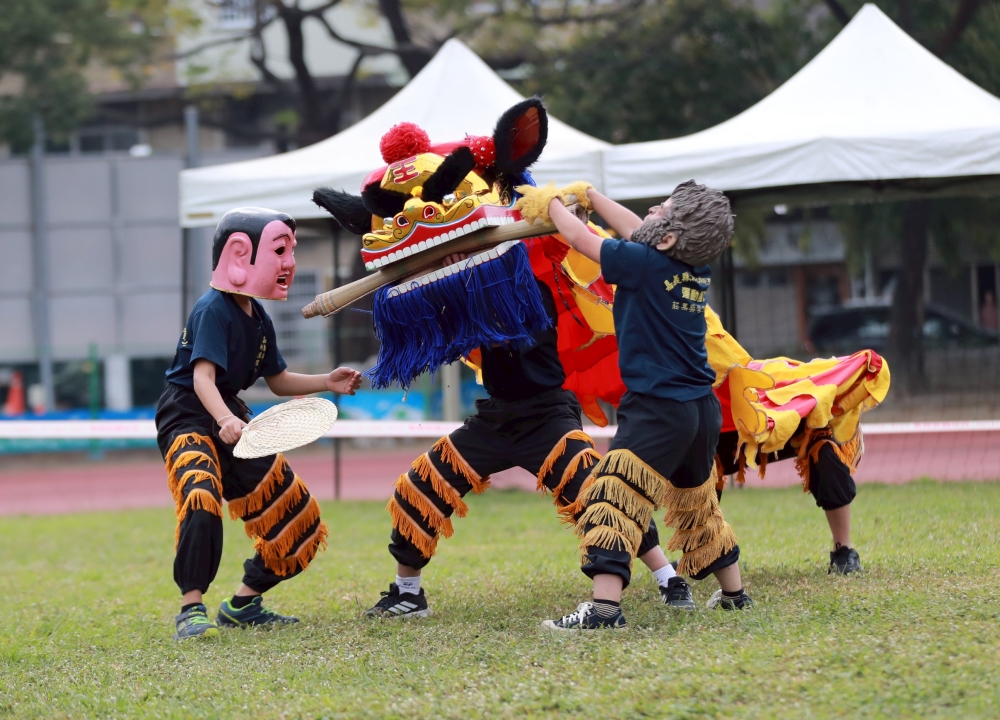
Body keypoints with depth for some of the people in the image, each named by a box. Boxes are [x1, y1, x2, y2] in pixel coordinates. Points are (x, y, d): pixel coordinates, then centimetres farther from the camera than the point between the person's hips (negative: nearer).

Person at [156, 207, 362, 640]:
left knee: (292, 515, 9)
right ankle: (192, 609, -32)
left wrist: (327, 383, 6)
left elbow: (277, 381, 21)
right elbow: (202, 376, -31)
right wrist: (224, 420, -48)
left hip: (231, 417, 9)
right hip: (187, 416, -9)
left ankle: (243, 604, 22)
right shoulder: (213, 310, -19)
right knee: (202, 499, -36)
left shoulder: (258, 319, 9)